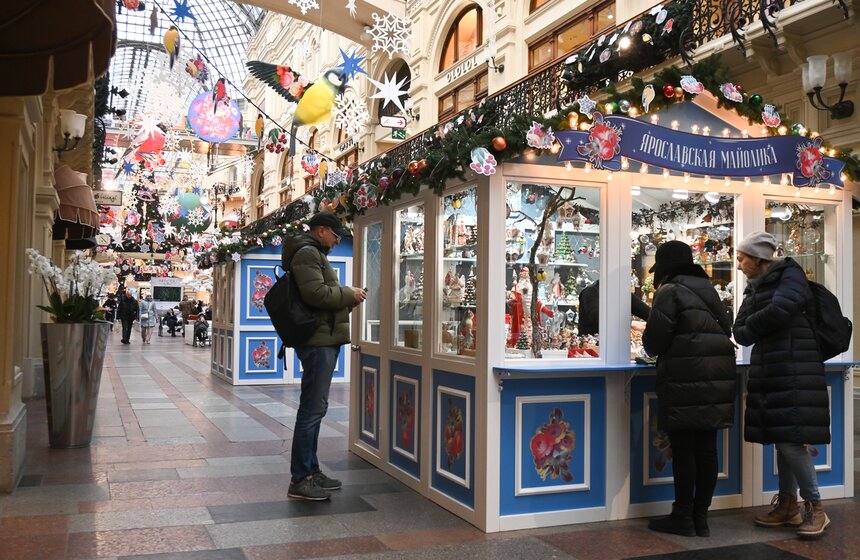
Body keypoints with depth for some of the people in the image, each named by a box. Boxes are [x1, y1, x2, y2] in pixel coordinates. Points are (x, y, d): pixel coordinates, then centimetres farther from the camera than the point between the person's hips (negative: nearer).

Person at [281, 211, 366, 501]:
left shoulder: (313, 253, 23)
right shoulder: (307, 253, -11)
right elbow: (316, 293, -23)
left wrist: (347, 297, 10)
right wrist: (349, 294, -11)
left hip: (323, 340, 11)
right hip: (318, 341, -11)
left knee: (314, 408, 15)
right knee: (313, 408, -9)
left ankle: (311, 471, 23)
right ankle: (300, 480, -4)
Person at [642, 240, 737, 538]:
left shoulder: (670, 291, -6)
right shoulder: (708, 290, 18)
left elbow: (655, 340, -10)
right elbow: (725, 331, 19)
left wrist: (652, 347, 12)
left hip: (685, 379, -7)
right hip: (718, 376, 8)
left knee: (683, 448, 0)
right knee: (706, 447, 9)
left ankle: (683, 517, 7)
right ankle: (701, 516, 15)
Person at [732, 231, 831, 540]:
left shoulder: (790, 274, -4)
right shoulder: (755, 287, 17)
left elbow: (779, 311, -21)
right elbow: (740, 332, 11)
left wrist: (751, 326, -4)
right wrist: (747, 331, -11)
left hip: (794, 372, -7)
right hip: (769, 372, 7)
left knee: (790, 441, -11)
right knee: (780, 440, 11)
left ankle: (815, 508, 2)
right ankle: (788, 505, 20)